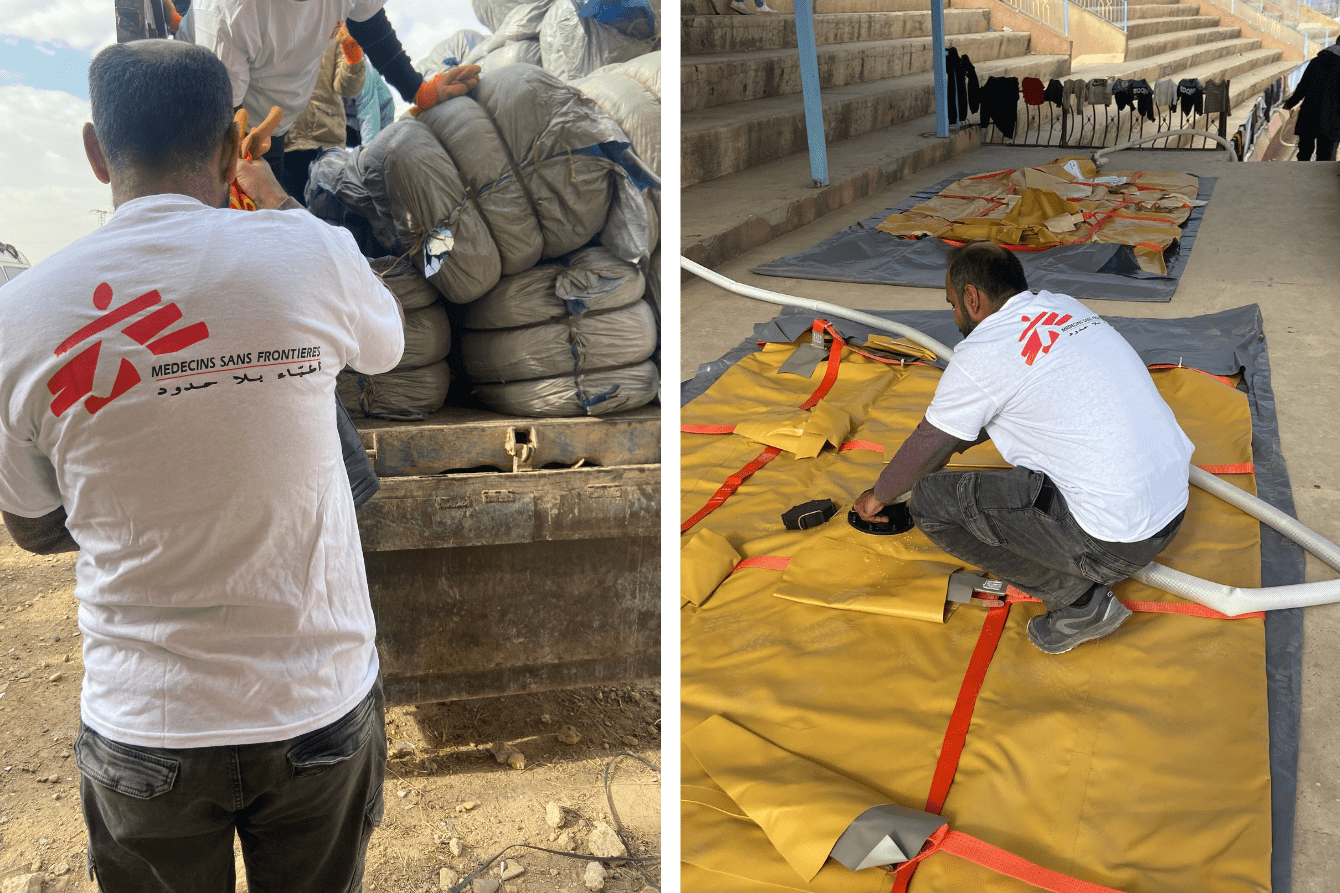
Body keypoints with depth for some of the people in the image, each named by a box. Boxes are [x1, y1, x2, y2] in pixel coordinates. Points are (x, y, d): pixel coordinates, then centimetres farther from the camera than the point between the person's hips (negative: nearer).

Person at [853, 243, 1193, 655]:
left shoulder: (980, 352, -11)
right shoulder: (1066, 307, 11)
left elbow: (924, 451, 3)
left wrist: (878, 496, 22)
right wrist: (954, 442, 38)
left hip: (1117, 540, -9)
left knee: (930, 500, -4)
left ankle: (1078, 598, 0)